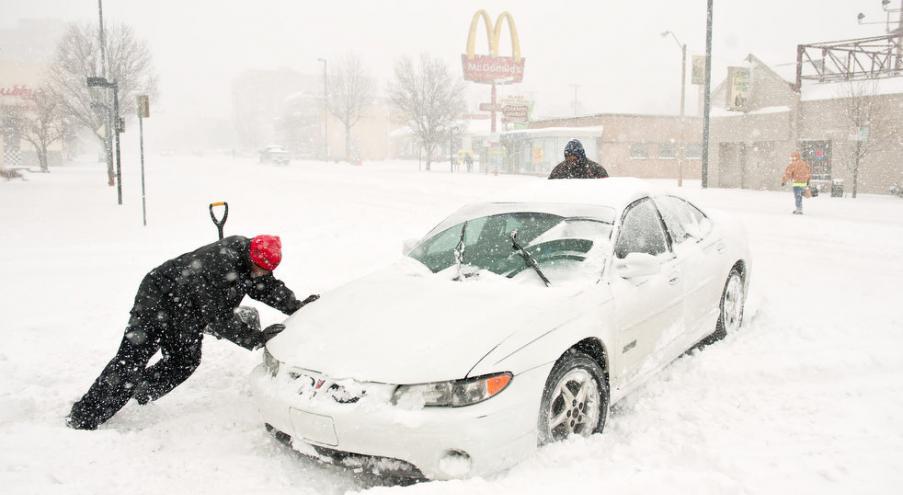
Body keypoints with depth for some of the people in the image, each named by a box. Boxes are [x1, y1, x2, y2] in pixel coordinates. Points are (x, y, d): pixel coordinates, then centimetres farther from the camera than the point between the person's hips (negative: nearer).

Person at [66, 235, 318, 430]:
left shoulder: (248, 254, -12)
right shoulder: (218, 267, -37)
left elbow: (271, 288, -1)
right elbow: (218, 319, -35)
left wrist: (298, 307, -15)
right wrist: (255, 338, -34)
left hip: (187, 312, 8)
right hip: (158, 299, -8)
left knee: (186, 361, 4)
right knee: (131, 359, -8)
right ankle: (83, 418, 0)